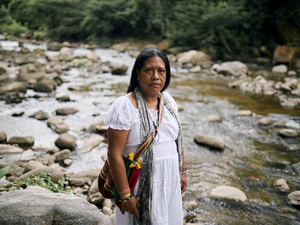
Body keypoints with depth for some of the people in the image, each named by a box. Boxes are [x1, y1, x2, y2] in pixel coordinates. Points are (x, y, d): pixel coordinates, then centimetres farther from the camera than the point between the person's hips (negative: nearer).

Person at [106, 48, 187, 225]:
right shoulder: (124, 106, -18)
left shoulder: (168, 100, 5)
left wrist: (182, 171, 15)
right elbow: (115, 155, -20)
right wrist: (125, 195, -20)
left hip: (170, 183, 6)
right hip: (140, 185, -6)